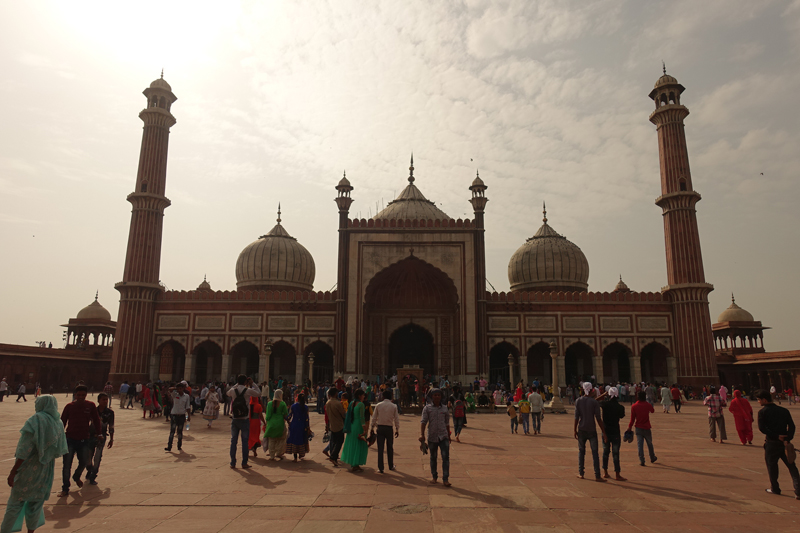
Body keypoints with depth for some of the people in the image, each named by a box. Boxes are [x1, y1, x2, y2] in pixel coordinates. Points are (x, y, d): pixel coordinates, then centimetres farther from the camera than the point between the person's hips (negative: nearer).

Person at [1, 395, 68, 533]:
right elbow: (59, 450, 6)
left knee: (16, 502, 7)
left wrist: (13, 471, -15)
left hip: (29, 469, -5)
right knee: (36, 502, 17)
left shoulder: (35, 420, -15)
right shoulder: (58, 423, 3)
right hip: (46, 470, 5)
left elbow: (24, 450, -19)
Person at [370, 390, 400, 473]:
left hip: (380, 428, 0)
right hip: (389, 428, 0)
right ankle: (391, 466, 25)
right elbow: (396, 419, 1)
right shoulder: (394, 406, -2)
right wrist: (397, 430, 9)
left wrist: (372, 428, 12)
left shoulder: (378, 405, 0)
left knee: (380, 448, 3)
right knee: (390, 448, 14)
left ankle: (380, 468, 3)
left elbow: (374, 417, 3)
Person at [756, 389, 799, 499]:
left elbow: (762, 428, -14)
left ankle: (775, 488, 22)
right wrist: (788, 439, -9)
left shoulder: (762, 411, -4)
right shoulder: (784, 410, 8)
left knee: (771, 465, 11)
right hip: (784, 442, 4)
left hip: (771, 443, -3)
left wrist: (776, 436, -12)